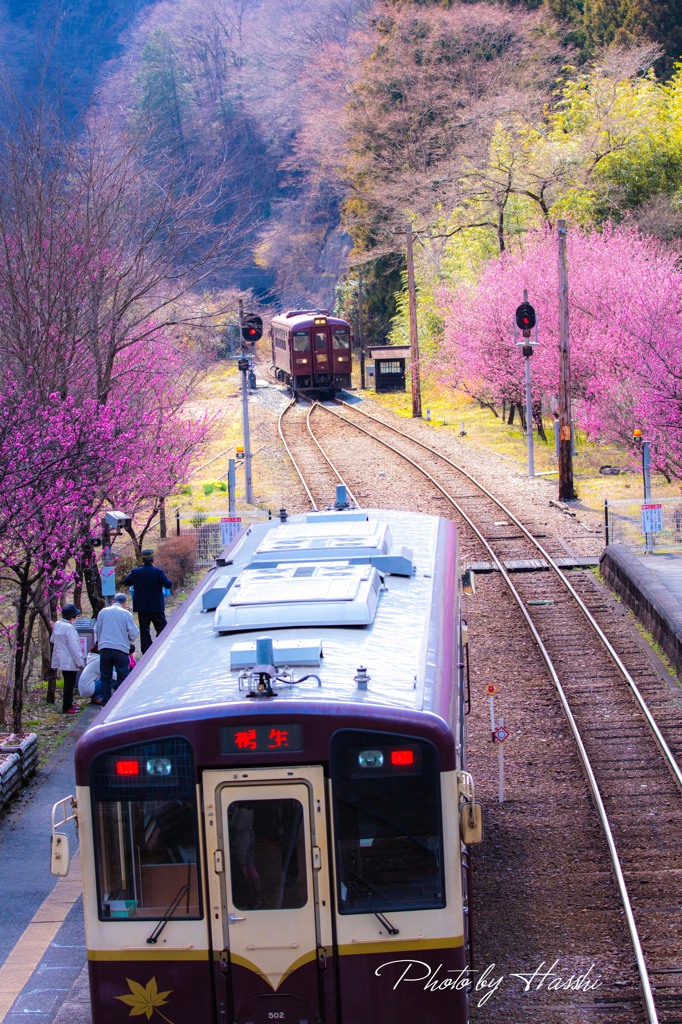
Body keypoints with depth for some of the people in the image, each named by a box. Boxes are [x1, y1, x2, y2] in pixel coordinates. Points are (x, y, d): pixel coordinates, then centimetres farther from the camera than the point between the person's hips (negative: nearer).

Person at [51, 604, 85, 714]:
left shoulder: (57, 625, 5)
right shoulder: (69, 628, -21)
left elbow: (52, 639, 19)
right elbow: (74, 646, -21)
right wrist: (79, 662, -16)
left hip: (61, 659, 9)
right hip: (69, 661, -9)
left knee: (68, 683, 20)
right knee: (69, 684, -1)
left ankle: (69, 704, 30)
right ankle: (66, 708, 2)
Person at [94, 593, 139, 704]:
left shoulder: (103, 612, 7)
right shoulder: (126, 614, -2)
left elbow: (96, 630, 14)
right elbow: (134, 633, -3)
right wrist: (131, 640, 17)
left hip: (104, 648, 3)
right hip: (121, 648, -3)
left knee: (105, 677, 12)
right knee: (122, 677, 3)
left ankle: (106, 702, 13)